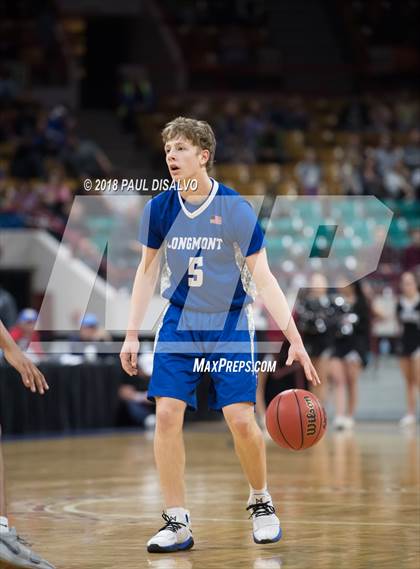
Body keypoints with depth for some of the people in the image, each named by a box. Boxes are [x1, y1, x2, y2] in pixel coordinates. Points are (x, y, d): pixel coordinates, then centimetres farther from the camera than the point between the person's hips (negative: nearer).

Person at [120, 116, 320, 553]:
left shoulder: (235, 209, -14)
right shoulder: (159, 209, -4)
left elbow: (262, 278, -13)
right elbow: (147, 270, 10)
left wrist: (295, 340, -19)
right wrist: (132, 334, 8)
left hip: (230, 325, -3)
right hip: (179, 322, 3)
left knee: (241, 419, -11)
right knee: (167, 414, -10)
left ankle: (260, 502, 18)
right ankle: (177, 524, -2)